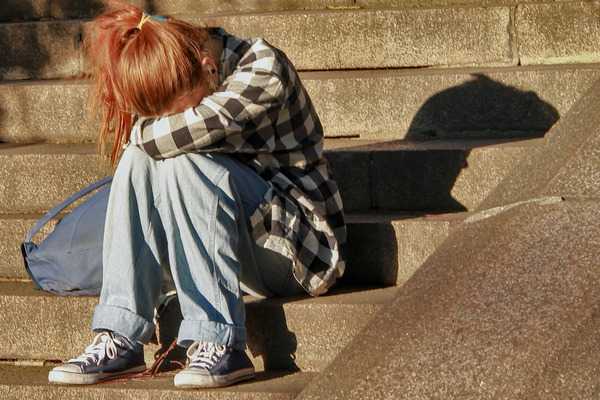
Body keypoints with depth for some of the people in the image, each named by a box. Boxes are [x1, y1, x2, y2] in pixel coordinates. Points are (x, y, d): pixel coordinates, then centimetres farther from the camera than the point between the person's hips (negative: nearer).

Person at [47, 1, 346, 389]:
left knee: (181, 161, -28)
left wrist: (143, 131, -12)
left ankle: (219, 342, -31)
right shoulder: (175, 91, 1)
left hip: (299, 247, -6)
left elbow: (182, 133, -30)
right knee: (140, 157, -17)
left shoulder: (264, 69, -19)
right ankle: (120, 339, -23)